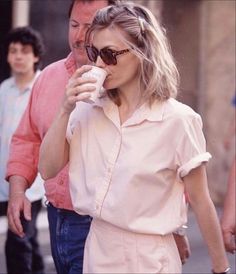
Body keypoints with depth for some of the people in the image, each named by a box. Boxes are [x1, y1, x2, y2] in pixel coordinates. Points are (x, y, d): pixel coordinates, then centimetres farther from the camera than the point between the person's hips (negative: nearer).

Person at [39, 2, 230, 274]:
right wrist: (65, 110, -12)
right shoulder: (88, 110, -1)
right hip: (96, 251, 5)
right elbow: (48, 169, -1)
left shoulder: (177, 119, -14)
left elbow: (200, 202, -8)